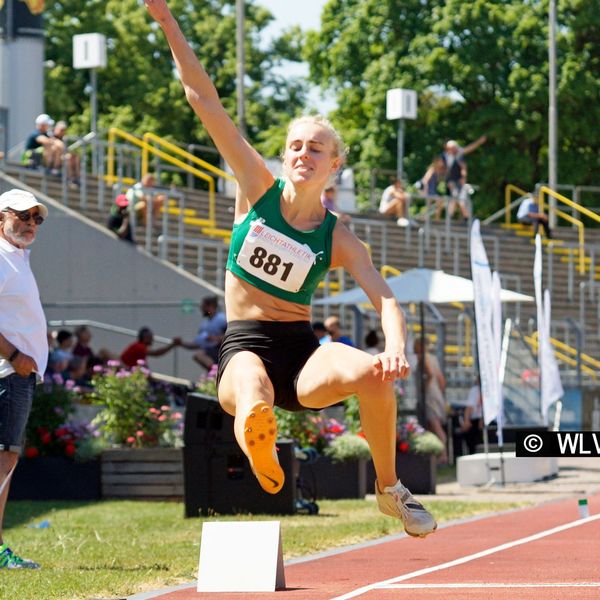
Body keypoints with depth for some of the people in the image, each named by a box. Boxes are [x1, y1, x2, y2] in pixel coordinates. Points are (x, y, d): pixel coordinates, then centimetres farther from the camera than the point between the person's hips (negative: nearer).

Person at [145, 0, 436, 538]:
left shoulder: (338, 239, 3)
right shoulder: (258, 189, 5)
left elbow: (386, 299, -8)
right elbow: (204, 100, 1)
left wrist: (396, 348, -31)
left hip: (302, 351, 2)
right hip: (244, 348, -2)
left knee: (371, 371, -30)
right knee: (252, 401, -44)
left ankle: (390, 489, -11)